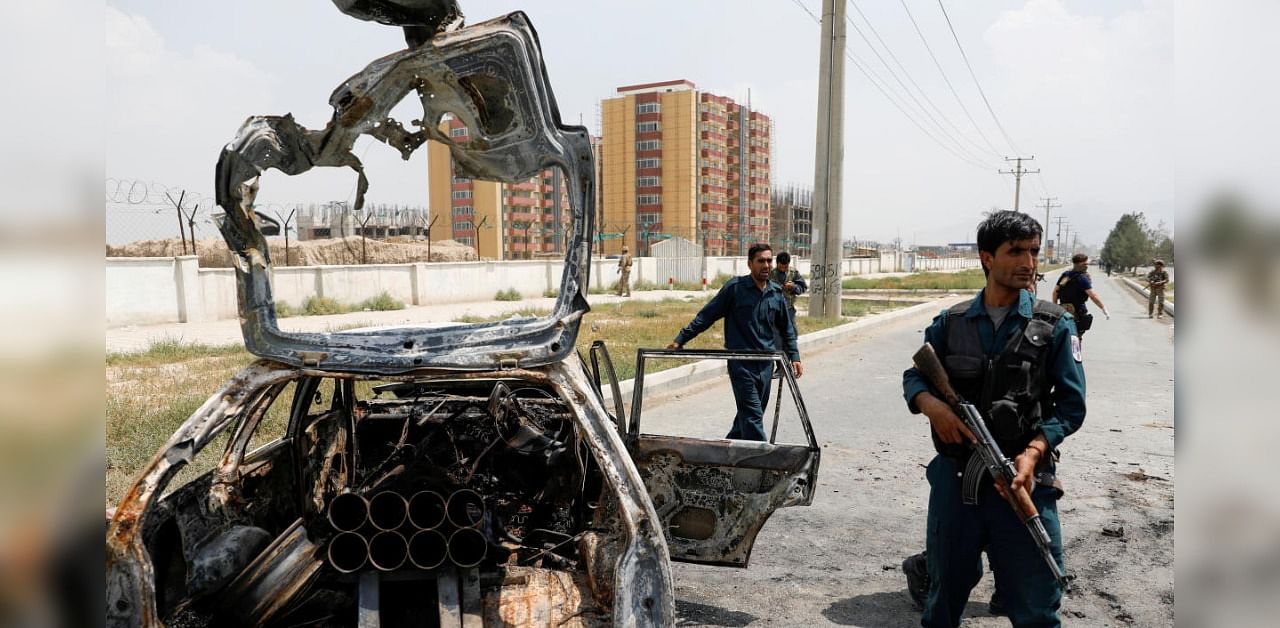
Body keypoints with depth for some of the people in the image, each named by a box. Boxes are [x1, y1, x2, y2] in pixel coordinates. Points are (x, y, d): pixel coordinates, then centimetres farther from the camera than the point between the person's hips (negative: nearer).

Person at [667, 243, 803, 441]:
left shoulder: (777, 293, 8)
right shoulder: (735, 287, -6)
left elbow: (787, 329, 20)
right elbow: (706, 315, -4)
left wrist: (794, 356, 12)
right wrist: (681, 339, -8)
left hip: (766, 364, 6)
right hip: (741, 363, -5)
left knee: (751, 413, 13)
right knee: (752, 414, -11)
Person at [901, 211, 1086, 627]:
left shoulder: (1054, 325, 0)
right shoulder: (951, 323, 6)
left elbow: (1071, 404, -2)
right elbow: (914, 375, 9)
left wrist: (1034, 451, -19)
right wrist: (930, 404, -14)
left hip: (1022, 480, -1)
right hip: (955, 478, 2)